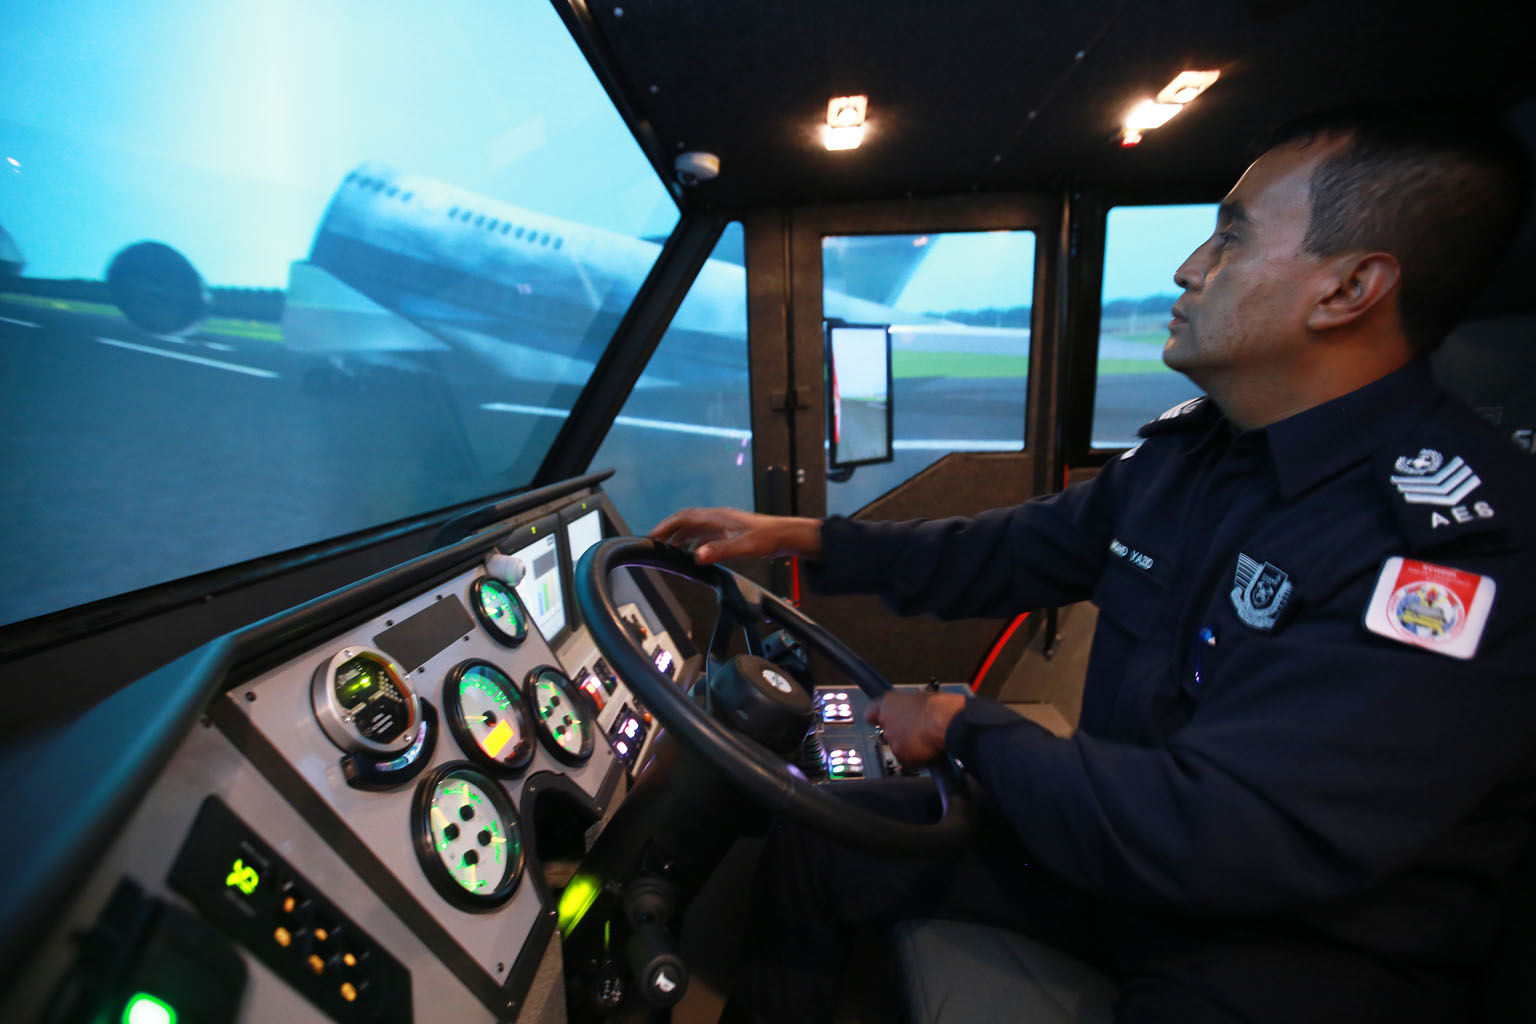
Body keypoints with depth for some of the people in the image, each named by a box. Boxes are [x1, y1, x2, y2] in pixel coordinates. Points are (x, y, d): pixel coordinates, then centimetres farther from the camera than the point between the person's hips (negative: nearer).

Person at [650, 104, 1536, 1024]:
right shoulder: (1190, 448, -1)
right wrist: (804, 538, -1)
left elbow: (1212, 835, -32)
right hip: (1118, 850, 6)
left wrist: (967, 729, -18)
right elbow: (1015, 550, 3)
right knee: (810, 843, 5)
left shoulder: (1462, 537, -27)